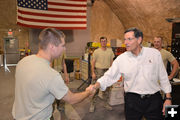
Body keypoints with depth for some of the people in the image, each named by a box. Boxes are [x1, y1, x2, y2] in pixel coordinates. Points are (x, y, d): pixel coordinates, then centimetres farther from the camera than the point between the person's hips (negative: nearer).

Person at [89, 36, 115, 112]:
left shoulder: (110, 51, 5)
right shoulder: (96, 51, -5)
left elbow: (111, 62, 10)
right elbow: (93, 63, -4)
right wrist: (93, 73, -11)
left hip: (107, 71, 4)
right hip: (98, 71, -3)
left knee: (107, 88, 13)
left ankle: (106, 103, 30)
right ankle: (92, 104, 14)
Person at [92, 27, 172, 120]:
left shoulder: (155, 53, -4)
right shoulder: (121, 59, -6)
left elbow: (163, 77, 2)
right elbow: (109, 76, -6)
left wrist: (168, 98, 3)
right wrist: (95, 86, -22)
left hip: (154, 99, 1)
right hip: (132, 100, 0)